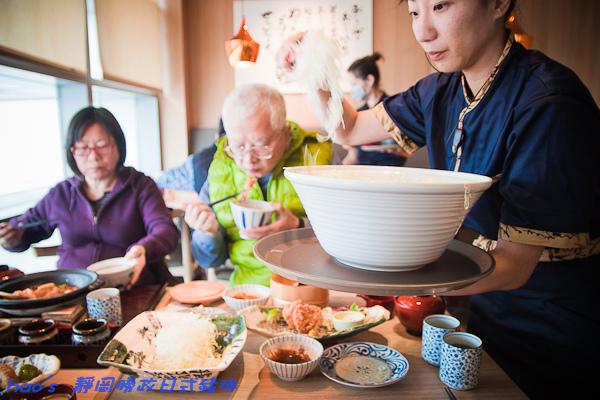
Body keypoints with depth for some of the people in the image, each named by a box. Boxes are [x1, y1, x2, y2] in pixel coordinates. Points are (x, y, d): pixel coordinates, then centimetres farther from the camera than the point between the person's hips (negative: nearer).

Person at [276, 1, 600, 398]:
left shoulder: (550, 104, -28)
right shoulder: (442, 90, -5)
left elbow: (515, 264, -29)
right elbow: (351, 129, 4)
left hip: (555, 322, -6)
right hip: (487, 302, 6)